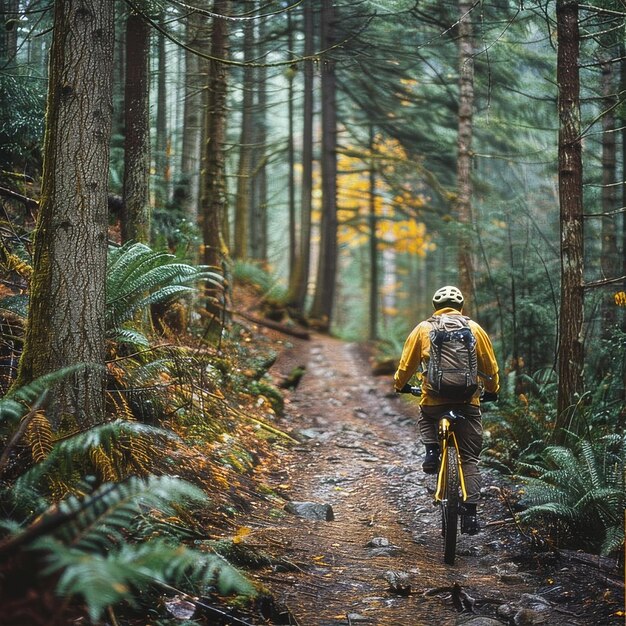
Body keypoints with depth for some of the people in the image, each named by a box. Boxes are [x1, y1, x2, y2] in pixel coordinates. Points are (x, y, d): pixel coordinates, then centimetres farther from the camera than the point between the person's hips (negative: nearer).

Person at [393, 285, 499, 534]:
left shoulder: (423, 329, 5)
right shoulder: (475, 329, 7)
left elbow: (406, 363, 12)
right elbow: (490, 366, 14)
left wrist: (400, 385, 32)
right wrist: (492, 390, 32)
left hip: (433, 400, 0)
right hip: (468, 402, 0)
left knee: (425, 419, 35)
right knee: (469, 459, 7)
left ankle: (431, 450, 7)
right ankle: (470, 512, -3)